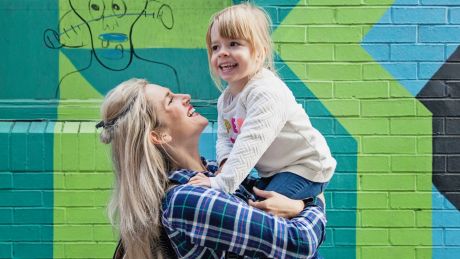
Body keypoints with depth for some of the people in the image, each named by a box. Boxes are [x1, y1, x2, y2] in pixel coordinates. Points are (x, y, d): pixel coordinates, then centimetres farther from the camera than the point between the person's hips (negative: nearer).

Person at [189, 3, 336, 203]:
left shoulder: (266, 93, -29)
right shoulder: (225, 100, 2)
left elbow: (252, 143, -38)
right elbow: (224, 139, 2)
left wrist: (223, 183, -44)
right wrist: (226, 163, -22)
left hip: (305, 167, -9)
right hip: (272, 171, 9)